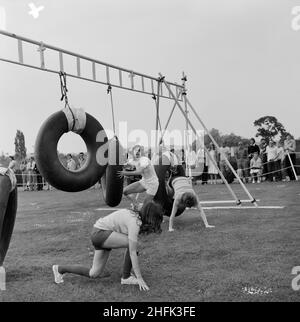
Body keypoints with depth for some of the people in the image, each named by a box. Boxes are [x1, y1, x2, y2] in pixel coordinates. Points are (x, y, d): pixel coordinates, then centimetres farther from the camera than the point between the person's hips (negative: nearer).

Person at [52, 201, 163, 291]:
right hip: (99, 233, -9)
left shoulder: (136, 215, 0)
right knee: (131, 243, -23)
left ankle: (60, 269, 24)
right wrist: (139, 278, -21)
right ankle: (126, 278, -7)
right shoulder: (134, 223, -25)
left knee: (94, 274, 11)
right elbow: (132, 253, -25)